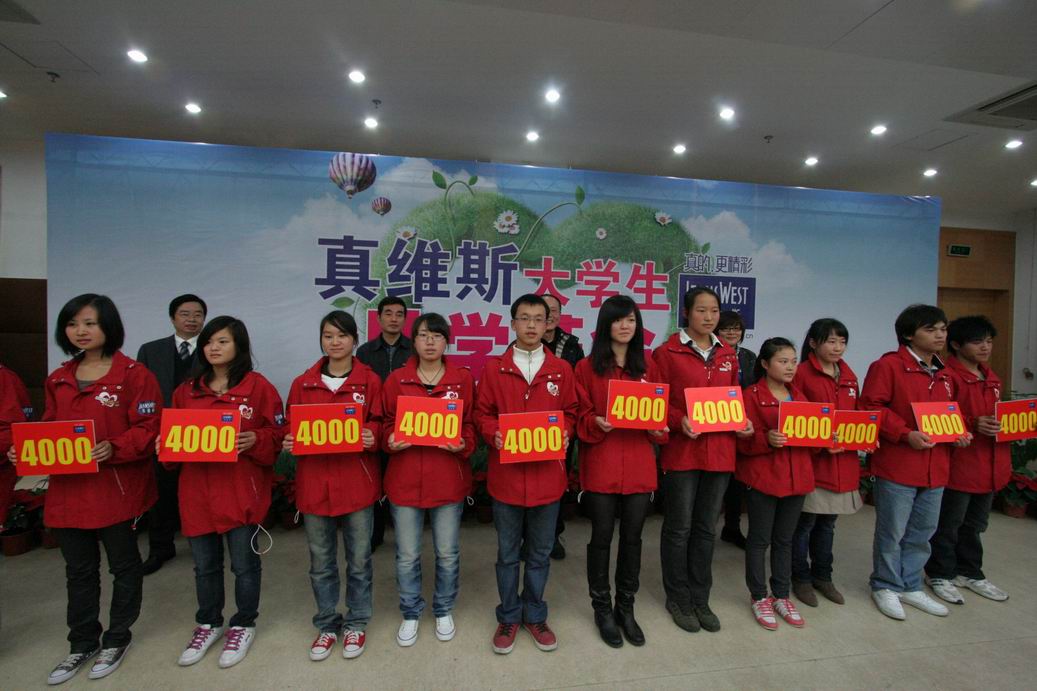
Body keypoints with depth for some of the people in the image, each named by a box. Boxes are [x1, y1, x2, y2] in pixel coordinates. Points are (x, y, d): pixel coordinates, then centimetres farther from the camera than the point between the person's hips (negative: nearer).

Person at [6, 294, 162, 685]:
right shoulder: (58, 380, 10)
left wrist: (114, 448, -29)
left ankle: (117, 639, 31)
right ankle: (83, 644, 36)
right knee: (79, 570, 19)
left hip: (116, 488, -6)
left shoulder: (134, 375, -11)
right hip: (68, 488, 6)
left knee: (123, 565, 12)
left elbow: (148, 428, -15)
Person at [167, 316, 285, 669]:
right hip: (197, 490, 5)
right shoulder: (186, 390, 8)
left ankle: (243, 625, 32)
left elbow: (278, 435, -7)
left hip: (242, 490, -4)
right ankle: (208, 624, 40)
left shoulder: (258, 386, -8)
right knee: (204, 566, 19)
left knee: (244, 564, 11)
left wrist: (255, 440, -25)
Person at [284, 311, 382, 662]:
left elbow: (379, 425, -1)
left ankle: (356, 623, 33)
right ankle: (327, 624, 37)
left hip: (357, 481, -2)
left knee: (359, 560, 12)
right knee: (321, 563, 16)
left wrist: (372, 437, -21)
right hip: (315, 481, 2)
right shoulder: (303, 383, 4)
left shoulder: (370, 381, -2)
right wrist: (289, 442, -12)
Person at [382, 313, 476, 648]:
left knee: (448, 554, 14)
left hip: (449, 479, 0)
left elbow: (470, 424, 3)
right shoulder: (397, 380, 1)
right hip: (405, 479, 1)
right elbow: (387, 423, 7)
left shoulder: (463, 378, 0)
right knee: (407, 556, 13)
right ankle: (411, 613, 37)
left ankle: (444, 610, 39)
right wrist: (390, 441, -13)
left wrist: (464, 444, -16)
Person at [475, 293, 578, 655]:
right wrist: (494, 435, -17)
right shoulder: (494, 368, -1)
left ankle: (535, 615, 38)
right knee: (508, 553, 15)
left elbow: (570, 413, 7)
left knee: (540, 553, 17)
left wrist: (565, 433, -11)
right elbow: (482, 413, 1)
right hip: (506, 474, -1)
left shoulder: (561, 369, 2)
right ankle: (509, 616, 36)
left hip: (547, 474, 1)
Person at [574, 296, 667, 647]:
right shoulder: (587, 368, -2)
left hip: (639, 466, 3)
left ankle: (626, 608, 34)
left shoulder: (648, 368, 8)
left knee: (632, 538, 14)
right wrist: (597, 423, -21)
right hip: (601, 466, -3)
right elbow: (579, 417, -2)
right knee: (602, 537, 9)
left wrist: (660, 429, -8)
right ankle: (602, 609, 30)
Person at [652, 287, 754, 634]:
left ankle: (700, 599, 33)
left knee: (707, 528, 16)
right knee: (679, 528, 9)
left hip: (720, 452, 5)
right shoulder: (667, 352, -6)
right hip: (681, 452, -5)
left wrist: (743, 421, -1)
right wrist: (680, 421, -22)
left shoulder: (728, 355, 10)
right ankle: (678, 599, 27)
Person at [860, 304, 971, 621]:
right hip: (897, 465, -8)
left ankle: (910, 586, 34)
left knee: (922, 532, 18)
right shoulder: (887, 366, -11)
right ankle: (886, 587, 23)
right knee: (892, 532, 5)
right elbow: (871, 407, -16)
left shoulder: (943, 374, 14)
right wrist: (906, 433, -22)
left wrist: (958, 432, 5)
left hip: (935, 468, 8)